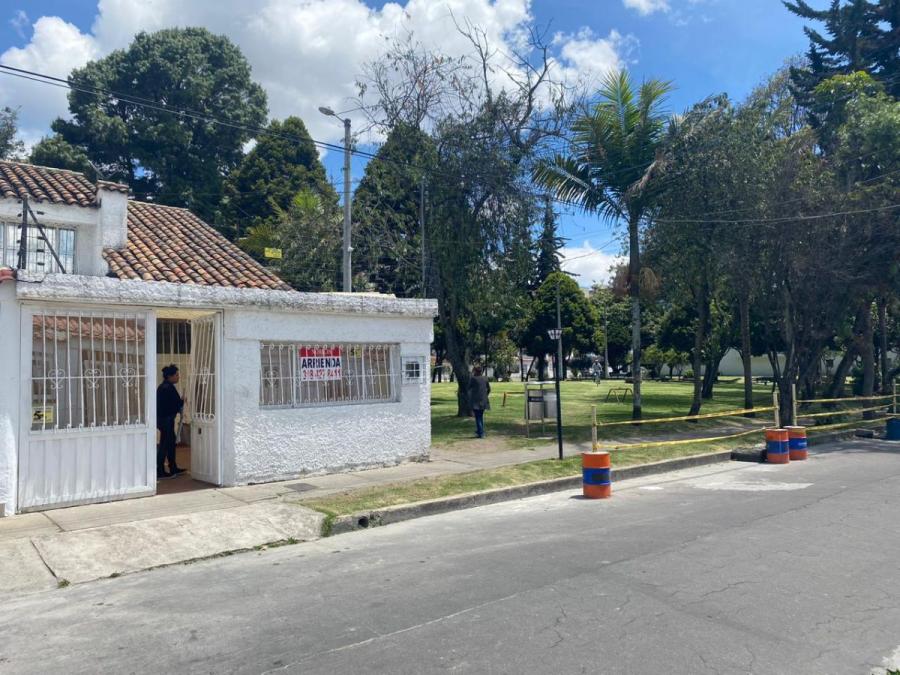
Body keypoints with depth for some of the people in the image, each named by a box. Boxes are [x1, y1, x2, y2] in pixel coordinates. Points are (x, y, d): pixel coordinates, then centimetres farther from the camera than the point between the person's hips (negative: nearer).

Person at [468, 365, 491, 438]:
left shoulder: (473, 378, -12)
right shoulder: (485, 378, 4)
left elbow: (469, 388, 2)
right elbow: (489, 389, 10)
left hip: (476, 401, -5)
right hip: (483, 401, 5)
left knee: (478, 417, -1)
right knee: (481, 416, 19)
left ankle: (481, 433, -5)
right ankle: (479, 431, 29)